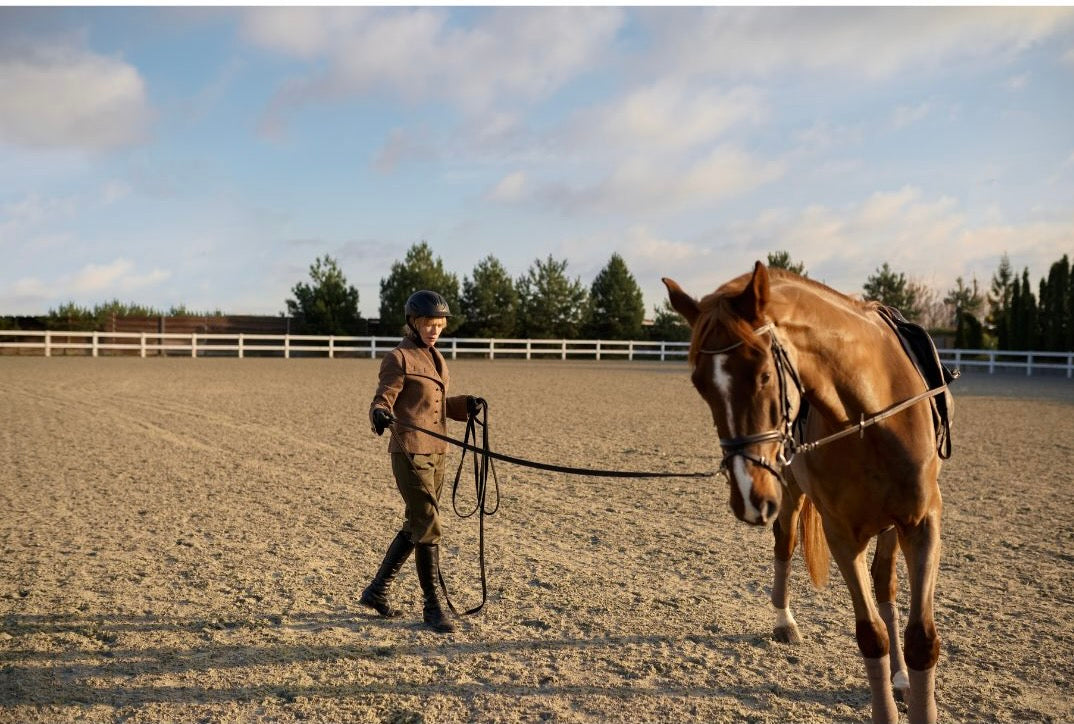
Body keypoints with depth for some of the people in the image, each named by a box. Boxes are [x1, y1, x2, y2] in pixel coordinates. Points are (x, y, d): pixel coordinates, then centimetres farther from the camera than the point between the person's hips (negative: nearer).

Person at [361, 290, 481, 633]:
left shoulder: (435, 357, 15)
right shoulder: (399, 358, -9)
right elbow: (382, 399, -15)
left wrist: (464, 405, 6)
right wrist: (381, 415, -37)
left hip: (436, 452, 9)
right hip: (410, 453, -9)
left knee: (415, 526, 15)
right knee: (429, 527, -7)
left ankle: (377, 590, 29)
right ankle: (432, 607, 4)